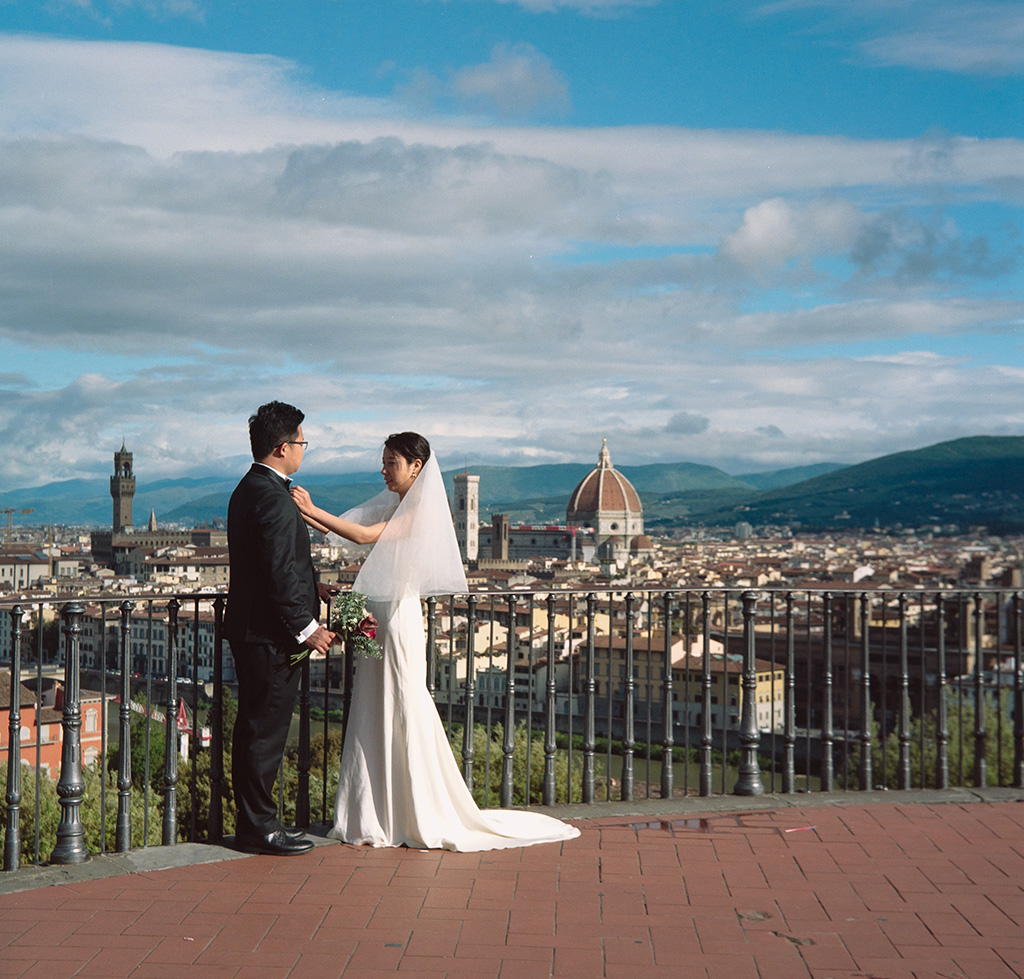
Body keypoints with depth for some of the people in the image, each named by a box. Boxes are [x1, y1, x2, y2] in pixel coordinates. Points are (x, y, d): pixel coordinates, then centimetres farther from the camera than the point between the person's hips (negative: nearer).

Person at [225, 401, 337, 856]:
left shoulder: (247, 490, 14)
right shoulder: (273, 498, -18)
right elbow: (279, 573, -22)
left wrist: (310, 586, 22)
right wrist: (306, 627, -17)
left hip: (249, 629, 11)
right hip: (270, 634, -11)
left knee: (255, 729, 15)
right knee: (265, 731, -2)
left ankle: (252, 823, 23)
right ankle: (259, 829, 6)